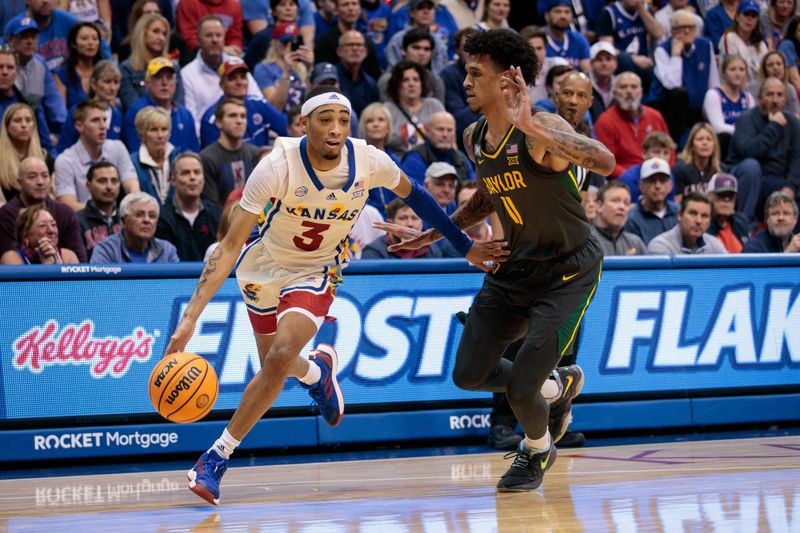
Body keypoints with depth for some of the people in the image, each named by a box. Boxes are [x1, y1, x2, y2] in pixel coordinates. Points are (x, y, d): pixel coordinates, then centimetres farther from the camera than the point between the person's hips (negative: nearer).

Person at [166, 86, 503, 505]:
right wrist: (190, 317, -38)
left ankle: (218, 456, -9)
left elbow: (412, 194, 1)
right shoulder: (278, 167, -31)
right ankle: (317, 371, 54)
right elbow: (231, 245, -30)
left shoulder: (369, 162, -23)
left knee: (279, 359, -23)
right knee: (275, 365, 16)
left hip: (316, 274, 0)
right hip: (264, 266, 0)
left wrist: (464, 246, 4)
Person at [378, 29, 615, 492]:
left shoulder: (542, 129, -25)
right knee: (470, 374, 6)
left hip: (568, 273, -7)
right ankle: (559, 387, 33)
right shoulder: (475, 138, 0)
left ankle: (538, 450, 25)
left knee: (520, 389, -11)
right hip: (515, 266, 8)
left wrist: (533, 128, -51)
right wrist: (433, 235, 19)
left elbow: (606, 163, -42)